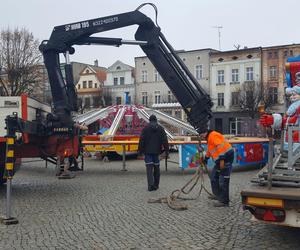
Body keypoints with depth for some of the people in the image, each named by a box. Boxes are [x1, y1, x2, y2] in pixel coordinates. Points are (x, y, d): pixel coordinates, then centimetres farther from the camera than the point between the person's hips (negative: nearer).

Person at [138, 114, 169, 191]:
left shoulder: (145, 128, -2)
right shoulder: (161, 128, 4)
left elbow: (141, 140, -4)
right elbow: (165, 140, 2)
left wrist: (140, 150, 2)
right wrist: (166, 151, 4)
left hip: (148, 151, -2)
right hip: (157, 151, 2)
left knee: (149, 168, -4)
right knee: (156, 167, 13)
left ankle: (150, 185, -16)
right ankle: (156, 185, 19)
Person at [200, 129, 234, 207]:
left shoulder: (213, 135, -14)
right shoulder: (209, 138, 20)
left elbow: (221, 146, -25)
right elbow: (209, 150, 35)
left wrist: (222, 159, -27)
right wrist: (205, 160, 45)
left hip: (226, 158, -11)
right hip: (221, 159, 11)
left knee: (223, 180, -8)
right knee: (214, 176, 19)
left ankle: (224, 201, -2)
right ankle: (218, 195, 29)